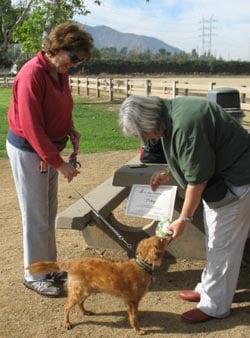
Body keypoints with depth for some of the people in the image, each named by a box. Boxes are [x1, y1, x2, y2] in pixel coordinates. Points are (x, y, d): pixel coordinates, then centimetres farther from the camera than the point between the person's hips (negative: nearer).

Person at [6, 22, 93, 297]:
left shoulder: (61, 73, 4)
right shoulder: (32, 74, -23)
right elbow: (31, 127, -26)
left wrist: (70, 129, -5)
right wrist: (58, 163, -25)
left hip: (49, 149, 8)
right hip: (27, 150, -8)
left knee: (49, 213, 16)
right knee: (35, 216, 1)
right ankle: (34, 274, 17)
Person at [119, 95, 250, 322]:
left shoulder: (185, 125, -31)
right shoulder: (170, 112, -1)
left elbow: (197, 179, -25)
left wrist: (184, 219, -15)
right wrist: (168, 176, 4)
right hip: (218, 177, 10)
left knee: (222, 243, -1)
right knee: (214, 238, 19)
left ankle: (215, 305, 13)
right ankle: (209, 288, 34)